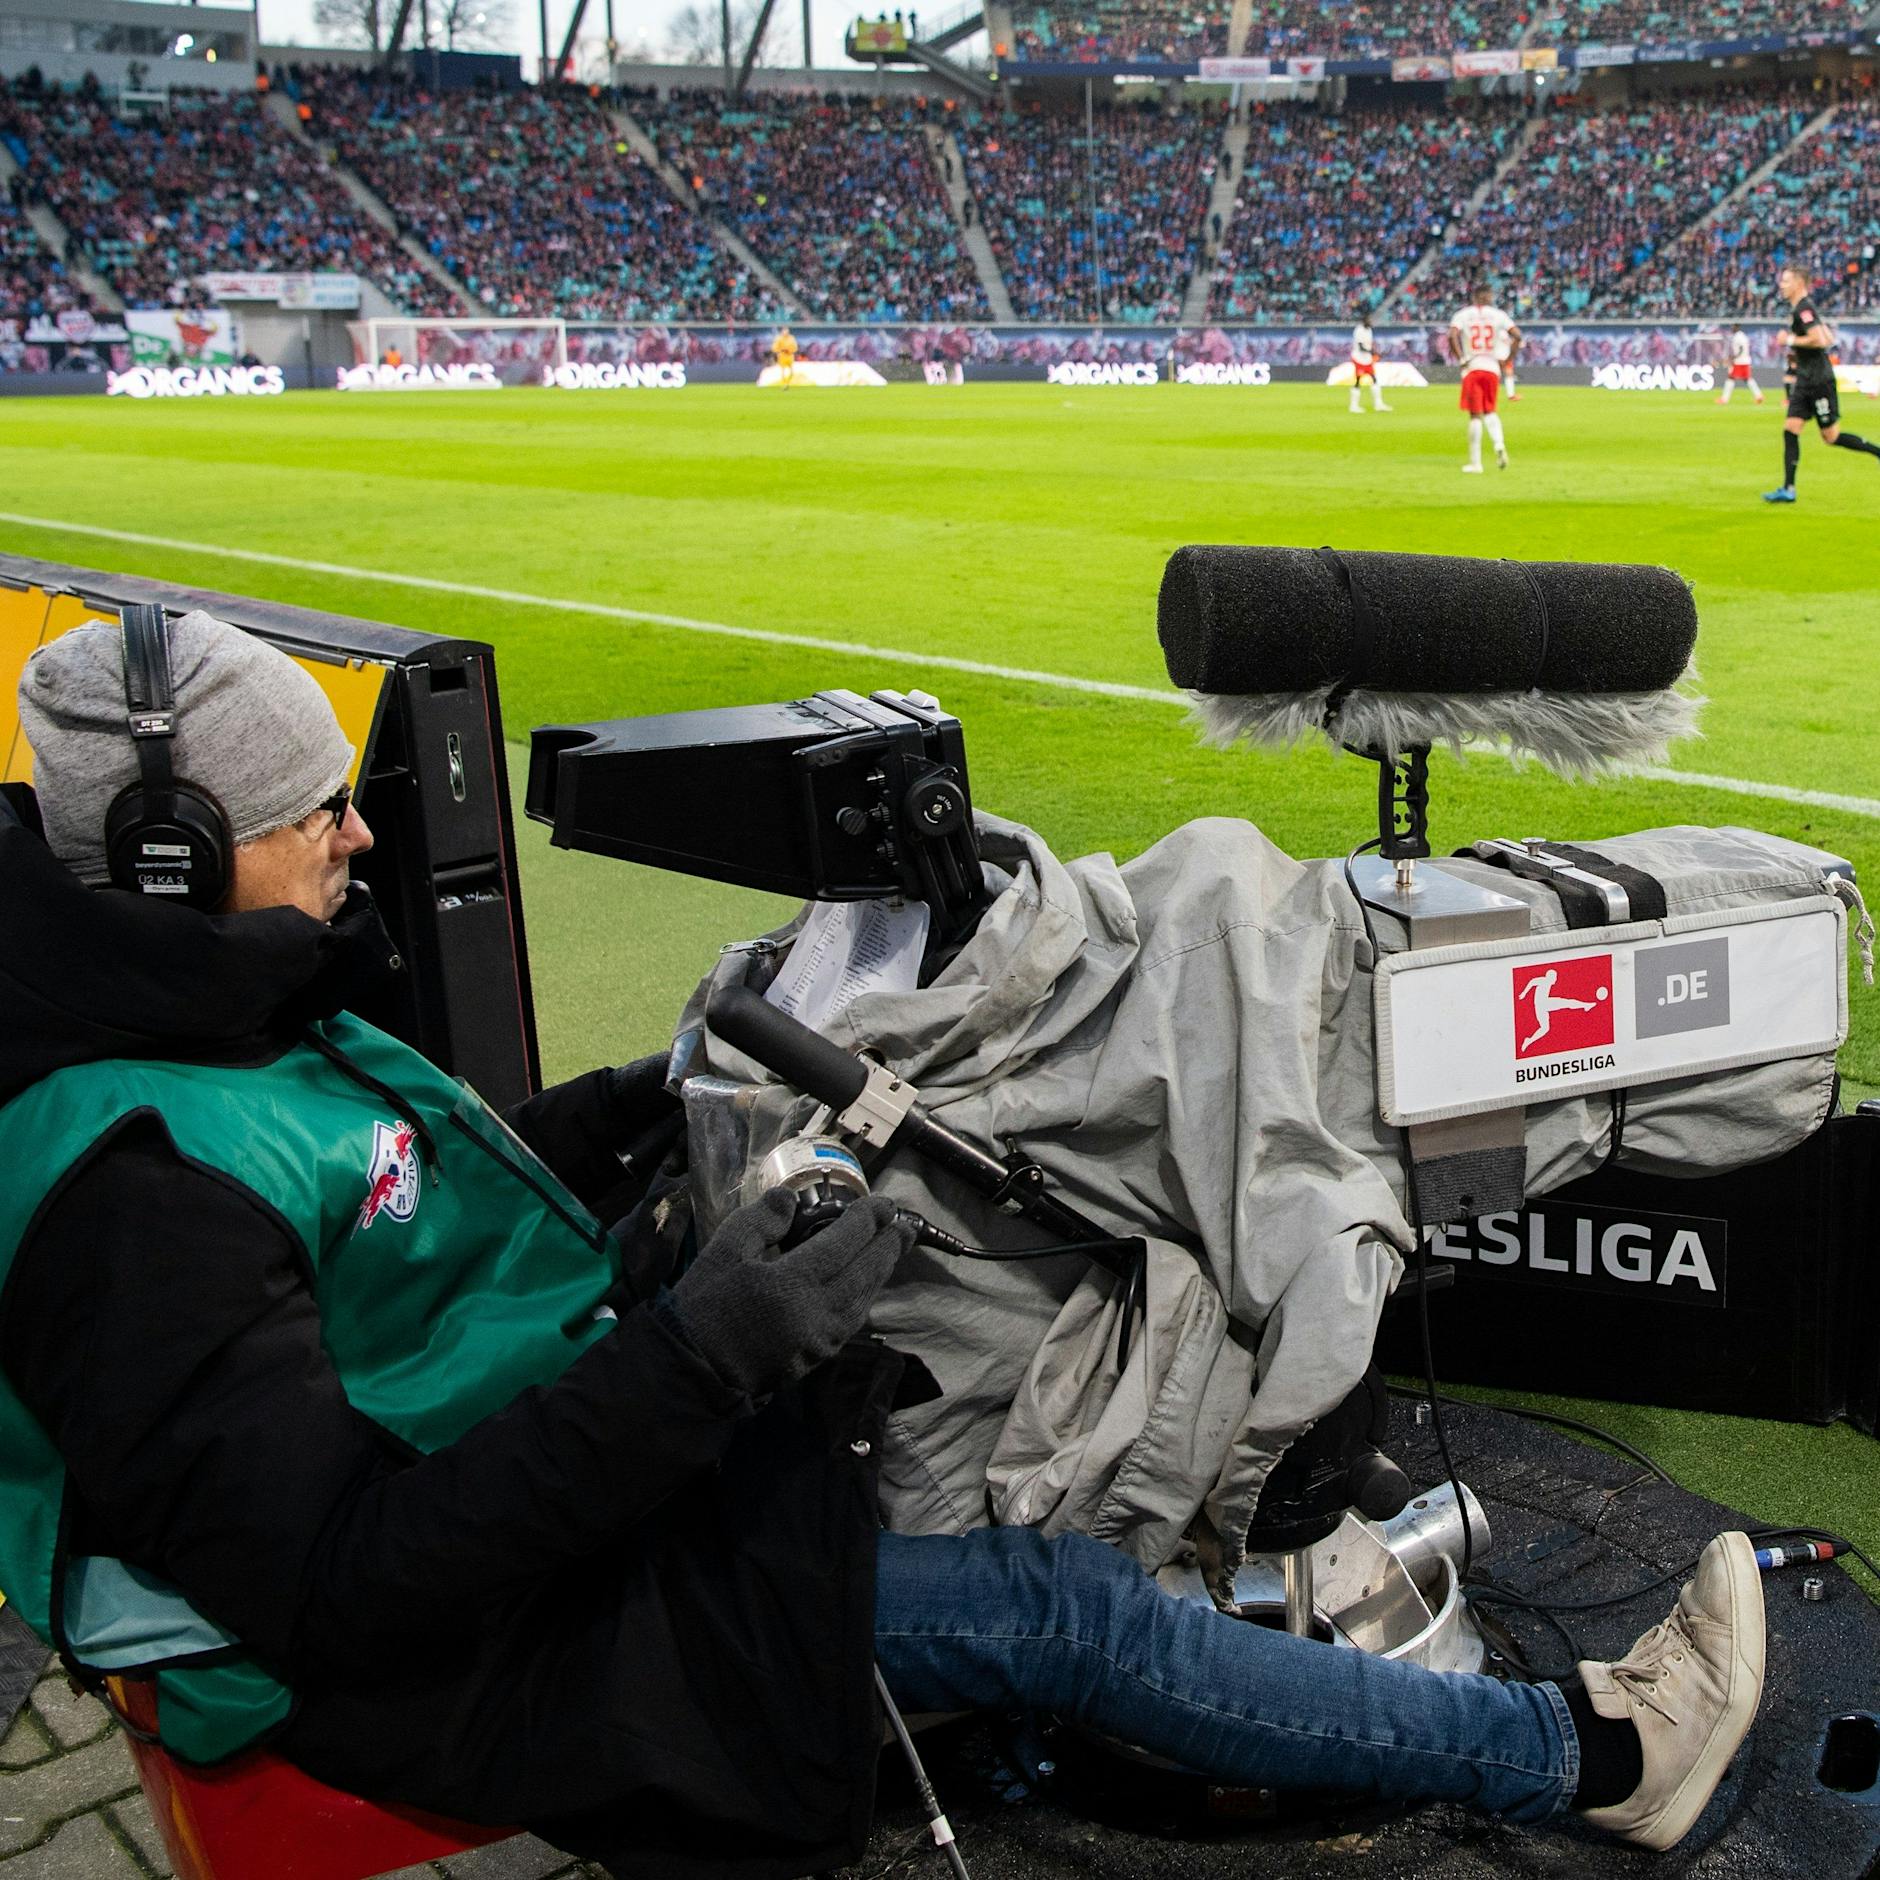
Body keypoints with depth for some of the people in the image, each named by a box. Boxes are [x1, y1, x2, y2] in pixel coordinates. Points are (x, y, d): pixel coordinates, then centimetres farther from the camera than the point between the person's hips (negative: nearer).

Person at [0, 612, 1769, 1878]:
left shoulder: (223, 1008, 1)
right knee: (1059, 1614, -11)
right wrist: (691, 1361, -37)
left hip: (564, 1441, 10)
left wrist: (630, 1109, 6)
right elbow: (339, 1579, -32)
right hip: (469, 1645, -10)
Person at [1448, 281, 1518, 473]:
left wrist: (1461, 359, -8)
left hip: (1472, 368, -2)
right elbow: (1517, 336, -2)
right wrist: (1508, 359, 6)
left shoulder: (1462, 314, 2)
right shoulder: (1497, 314, 7)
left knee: (1475, 415, 0)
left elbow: (1452, 335, -15)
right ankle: (1499, 443, -9)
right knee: (1489, 410, 18)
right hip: (1493, 368, 2)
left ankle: (1475, 462, 1)